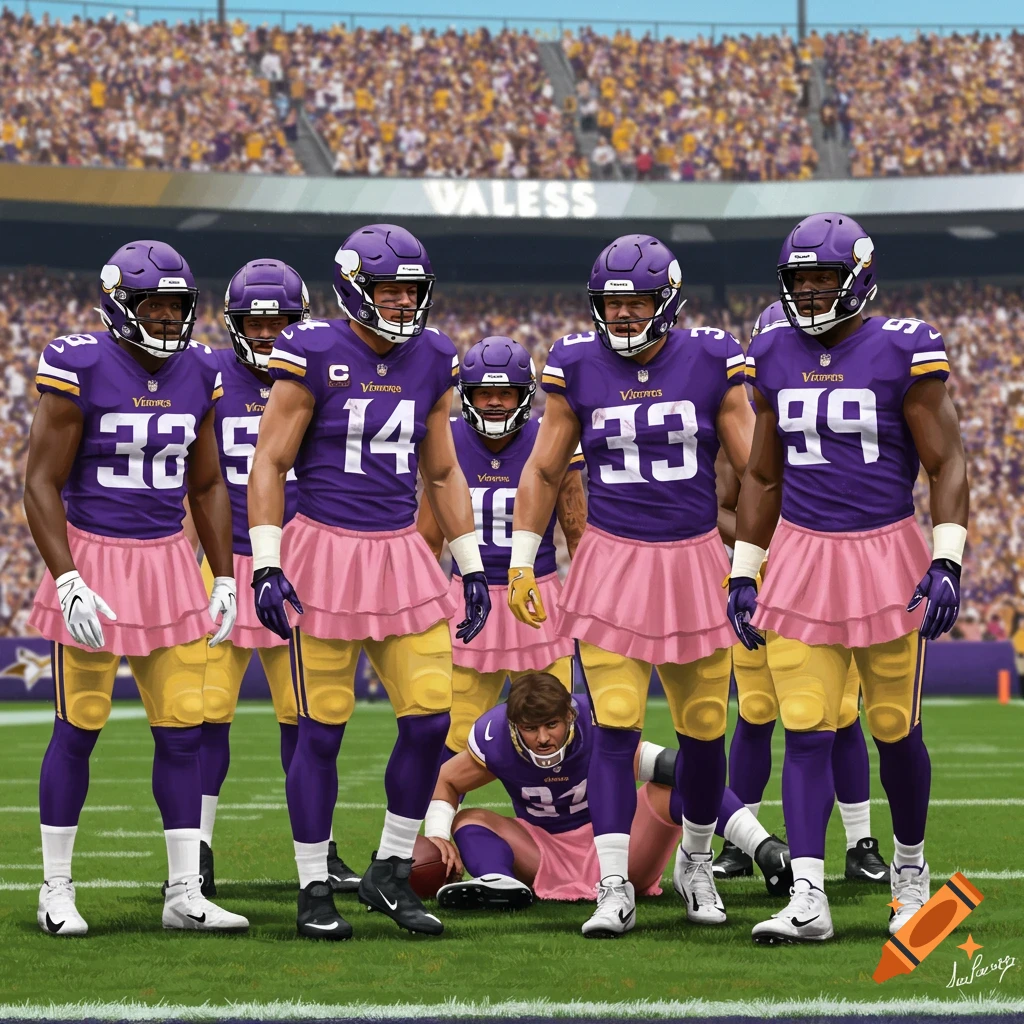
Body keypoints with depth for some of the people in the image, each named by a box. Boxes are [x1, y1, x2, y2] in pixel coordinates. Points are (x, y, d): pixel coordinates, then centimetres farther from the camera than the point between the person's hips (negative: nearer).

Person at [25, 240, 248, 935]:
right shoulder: (81, 369, -11)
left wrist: (225, 579, 11)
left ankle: (185, 893, 11)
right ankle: (57, 890, 14)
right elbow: (42, 485, -10)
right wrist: (68, 583, -17)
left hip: (170, 564, 5)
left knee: (183, 731, 3)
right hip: (94, 558, -5)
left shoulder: (197, 374, 6)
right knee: (79, 729, 2)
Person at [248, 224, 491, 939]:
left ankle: (391, 874, 15)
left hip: (402, 555, 5)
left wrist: (472, 567, 15)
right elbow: (270, 464, -5)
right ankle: (314, 892, 11)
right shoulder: (315, 355, -7)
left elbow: (442, 472, 17)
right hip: (325, 553, -5)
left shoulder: (430, 362, 8)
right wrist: (266, 567, -11)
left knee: (431, 719, -1)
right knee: (322, 730, -1)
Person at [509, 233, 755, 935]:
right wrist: (522, 561, 7)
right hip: (613, 562, 0)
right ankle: (615, 888, -5)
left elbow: (753, 468, 3)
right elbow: (544, 471, 10)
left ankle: (697, 860, 31)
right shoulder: (577, 367, 0)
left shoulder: (711, 362, -3)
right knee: (615, 729, -9)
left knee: (704, 730, 7)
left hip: (696, 562, 0)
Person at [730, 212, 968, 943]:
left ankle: (911, 868, 30)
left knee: (896, 729, 6)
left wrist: (947, 565, -14)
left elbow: (947, 465, -6)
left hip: (886, 555, -3)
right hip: (802, 557, 3)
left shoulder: (903, 352, -8)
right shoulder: (775, 358, 6)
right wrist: (744, 573, 14)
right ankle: (809, 899, -7)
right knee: (805, 732, -5)